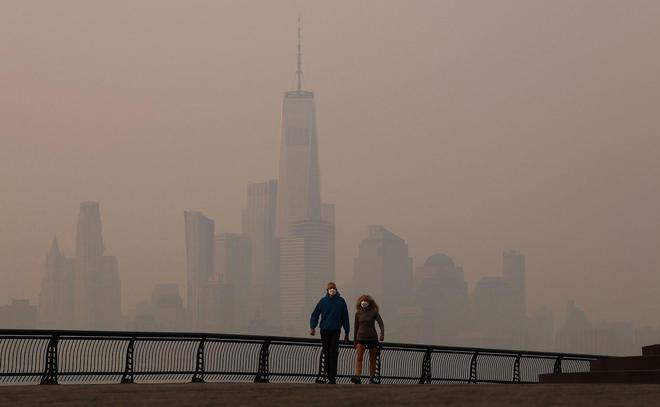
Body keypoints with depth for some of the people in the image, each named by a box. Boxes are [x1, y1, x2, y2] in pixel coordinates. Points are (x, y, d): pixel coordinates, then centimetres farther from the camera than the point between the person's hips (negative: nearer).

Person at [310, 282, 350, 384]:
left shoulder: (341, 301, 1)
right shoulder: (323, 301, 3)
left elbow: (345, 318, 6)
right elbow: (315, 315, 5)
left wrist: (347, 333, 6)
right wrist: (313, 327, -10)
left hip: (335, 331, -2)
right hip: (324, 330, 2)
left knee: (333, 354, -12)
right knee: (327, 353, 8)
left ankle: (332, 377, -17)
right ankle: (328, 374, 17)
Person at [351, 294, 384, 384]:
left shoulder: (374, 312, -2)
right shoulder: (358, 313, 5)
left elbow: (381, 323, -9)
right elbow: (356, 327, 13)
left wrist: (382, 334, -27)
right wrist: (354, 341, 15)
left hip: (372, 338, 0)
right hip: (361, 337, 0)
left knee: (372, 359, 6)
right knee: (359, 357, -17)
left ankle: (371, 378, 17)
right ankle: (357, 377, -29)